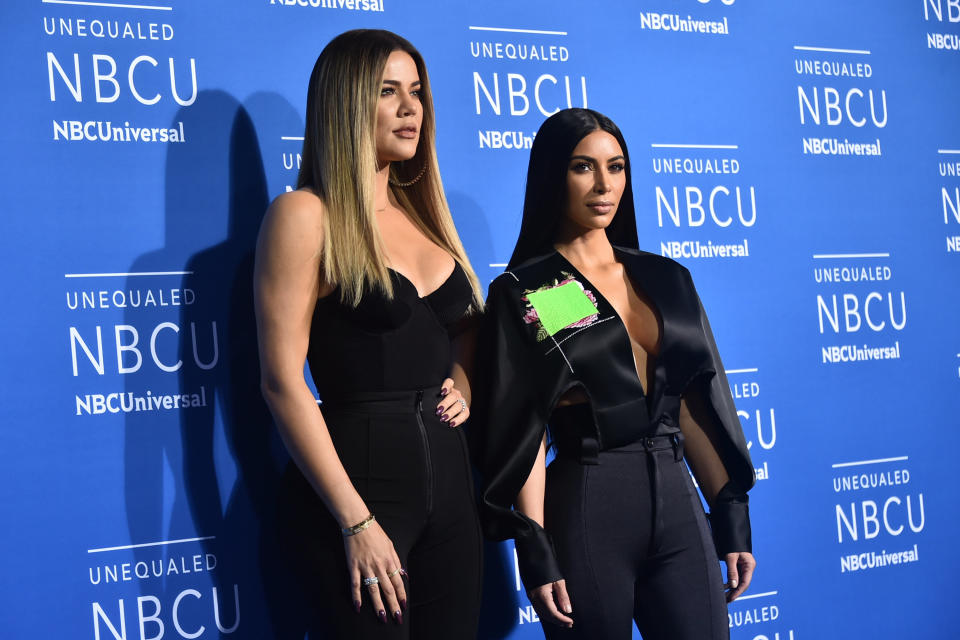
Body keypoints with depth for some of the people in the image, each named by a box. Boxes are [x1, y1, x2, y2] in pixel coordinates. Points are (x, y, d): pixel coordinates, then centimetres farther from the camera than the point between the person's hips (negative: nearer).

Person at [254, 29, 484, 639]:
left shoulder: (422, 214, 14)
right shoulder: (307, 213, -7)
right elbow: (283, 380, -14)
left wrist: (462, 387, 4)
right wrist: (355, 521, -17)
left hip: (449, 473, 7)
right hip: (358, 474, -7)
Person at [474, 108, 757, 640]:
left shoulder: (666, 279, 10)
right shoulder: (524, 293, -3)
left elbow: (695, 407, 11)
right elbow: (525, 431, -8)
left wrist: (733, 522, 7)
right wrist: (536, 551, -13)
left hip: (676, 501, 4)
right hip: (585, 511, -4)